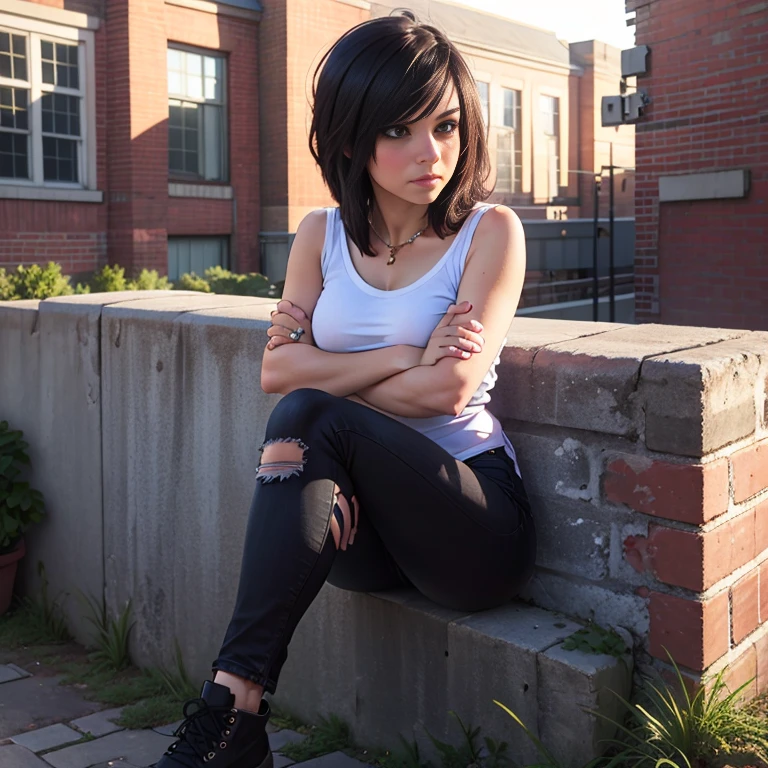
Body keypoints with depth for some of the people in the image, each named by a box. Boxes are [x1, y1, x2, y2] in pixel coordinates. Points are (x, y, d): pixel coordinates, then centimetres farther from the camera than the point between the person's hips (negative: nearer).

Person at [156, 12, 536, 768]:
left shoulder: (489, 231, -4)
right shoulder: (322, 235, 9)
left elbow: (446, 390, -16)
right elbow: (275, 370, -4)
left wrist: (321, 374, -8)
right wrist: (401, 357, -13)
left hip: (475, 520, -3)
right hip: (359, 517, 3)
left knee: (307, 417, -27)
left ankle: (232, 706, -27)